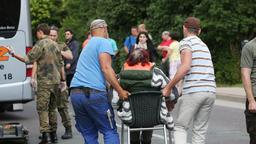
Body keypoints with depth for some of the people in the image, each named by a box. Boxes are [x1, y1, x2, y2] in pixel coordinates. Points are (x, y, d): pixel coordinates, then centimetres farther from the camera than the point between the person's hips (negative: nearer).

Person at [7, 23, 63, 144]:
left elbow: (28, 59, -12)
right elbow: (60, 64, 17)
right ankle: (53, 134, 18)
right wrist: (62, 80, 23)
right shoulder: (55, 44, 13)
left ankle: (45, 134, -15)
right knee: (52, 107, 15)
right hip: (56, 80, 7)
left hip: (45, 81, -7)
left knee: (42, 108, -6)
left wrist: (13, 54, -3)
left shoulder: (41, 44, -9)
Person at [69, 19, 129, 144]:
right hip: (94, 92, -7)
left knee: (89, 133, 9)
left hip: (75, 92, 7)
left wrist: (113, 82, 42)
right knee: (110, 130, -1)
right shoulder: (103, 42, 2)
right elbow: (106, 68, -11)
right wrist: (120, 91, -12)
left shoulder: (87, 46, 28)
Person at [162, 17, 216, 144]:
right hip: (211, 91, 6)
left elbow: (185, 67, -13)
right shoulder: (204, 45, 24)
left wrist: (168, 88, -9)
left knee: (180, 127, 1)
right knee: (200, 130, 10)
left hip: (194, 91, -6)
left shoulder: (186, 42, 1)